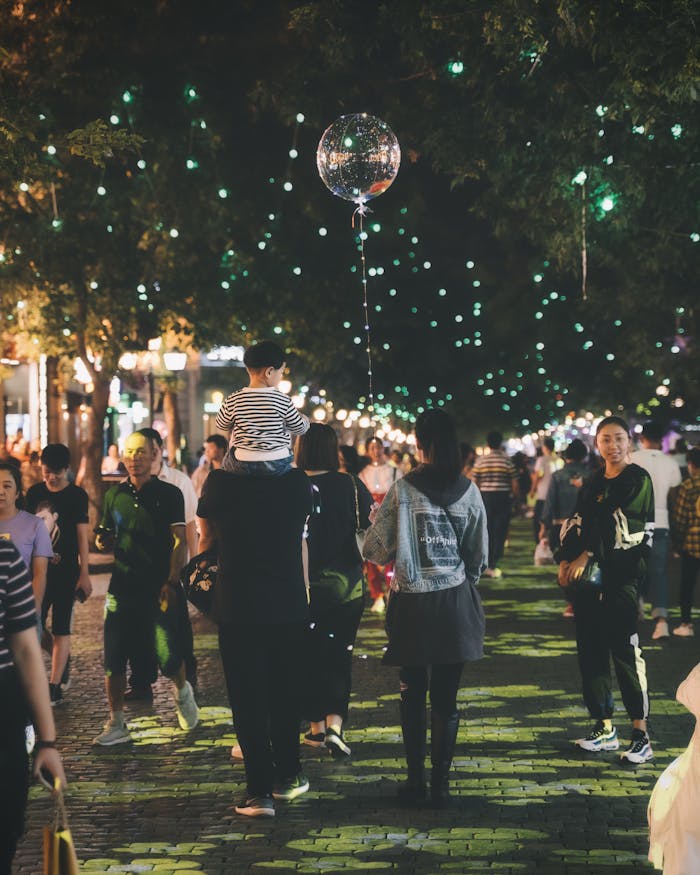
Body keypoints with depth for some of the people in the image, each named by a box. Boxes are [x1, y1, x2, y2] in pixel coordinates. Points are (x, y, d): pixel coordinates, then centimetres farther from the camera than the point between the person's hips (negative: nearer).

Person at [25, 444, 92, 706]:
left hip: (65, 571, -4)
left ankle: (54, 687, -3)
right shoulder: (35, 493, 5)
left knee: (60, 629, -3)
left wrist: (84, 574, -9)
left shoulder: (77, 495, -4)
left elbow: (82, 536, -5)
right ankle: (63, 659, 26)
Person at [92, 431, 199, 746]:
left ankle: (182, 691, 26)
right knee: (113, 660, -2)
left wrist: (171, 582, -14)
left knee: (169, 658, -7)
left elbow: (179, 542, -4)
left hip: (159, 589, -3)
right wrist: (103, 540, -4)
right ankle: (116, 725, 9)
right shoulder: (114, 495, 12)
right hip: (123, 587, 3)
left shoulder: (169, 494, 1)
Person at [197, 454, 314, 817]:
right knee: (286, 693, 16)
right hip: (290, 606, 2)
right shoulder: (298, 482, -4)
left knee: (247, 699, 3)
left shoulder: (221, 482, -10)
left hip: (237, 607, -2)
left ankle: (259, 790, 1)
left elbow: (206, 538, 7)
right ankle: (287, 776, 27)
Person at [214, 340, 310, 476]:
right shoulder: (282, 400, -11)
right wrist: (305, 420, 25)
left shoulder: (233, 401, -8)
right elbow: (300, 428, 2)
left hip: (242, 466, 1)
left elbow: (221, 425, 9)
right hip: (278, 465, -1)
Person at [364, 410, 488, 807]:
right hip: (456, 602, 2)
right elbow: (479, 555, 5)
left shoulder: (403, 490, -10)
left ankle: (416, 779, 14)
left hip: (413, 603, -2)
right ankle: (441, 783, 7)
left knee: (413, 696, 11)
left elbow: (377, 548, -5)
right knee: (446, 699, 6)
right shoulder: (469, 490, -1)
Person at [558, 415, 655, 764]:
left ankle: (641, 736, -10)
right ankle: (604, 728, 16)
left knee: (625, 651, -12)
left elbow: (621, 525, -11)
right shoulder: (592, 484, 17)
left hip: (621, 577, -7)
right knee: (591, 652, 7)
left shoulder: (638, 480, -3)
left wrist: (587, 555, -12)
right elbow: (575, 524, 14)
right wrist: (565, 560, -2)